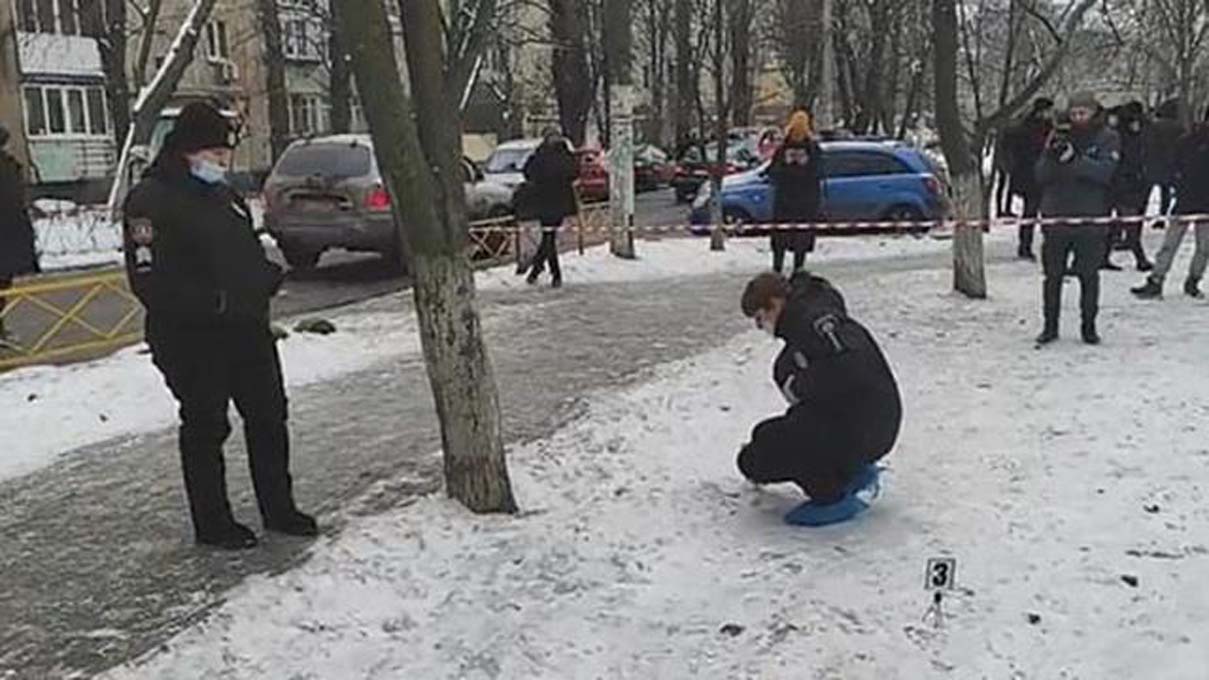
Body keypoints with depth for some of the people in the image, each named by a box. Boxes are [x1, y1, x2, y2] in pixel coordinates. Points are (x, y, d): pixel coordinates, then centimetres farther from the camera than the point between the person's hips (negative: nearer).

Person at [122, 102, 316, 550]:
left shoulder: (222, 195, 14)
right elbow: (150, 282, -20)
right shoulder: (150, 201, -13)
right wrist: (214, 302, -27)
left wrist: (268, 276, 1)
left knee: (268, 417, 13)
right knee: (205, 428, 4)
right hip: (191, 340, -8)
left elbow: (250, 254, 23)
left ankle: (279, 509, 27)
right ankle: (212, 523, 20)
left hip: (247, 329, 8)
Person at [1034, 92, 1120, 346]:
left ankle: (1089, 326, 16)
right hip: (1055, 214, 2)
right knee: (1052, 275, 5)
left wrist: (1074, 159, -26)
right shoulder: (1059, 136, 8)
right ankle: (1050, 325, 14)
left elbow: (1104, 172, -15)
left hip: (1091, 217, -2)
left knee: (1089, 275, 5)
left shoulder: (1108, 139, 2)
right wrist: (1050, 154, -17)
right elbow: (1041, 177, 1)